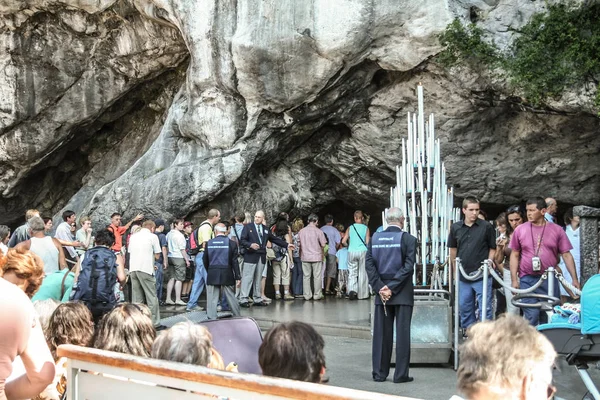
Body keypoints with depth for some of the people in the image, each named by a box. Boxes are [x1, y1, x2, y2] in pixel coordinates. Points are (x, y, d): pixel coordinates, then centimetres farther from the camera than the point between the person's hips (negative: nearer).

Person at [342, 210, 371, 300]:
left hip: (351, 252, 1)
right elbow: (367, 242, -3)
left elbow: (343, 241, 2)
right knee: (362, 273, 7)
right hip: (363, 251, -1)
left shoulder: (350, 228, 3)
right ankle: (362, 294, 11)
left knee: (352, 273, 6)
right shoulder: (366, 228, 0)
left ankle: (352, 289, -14)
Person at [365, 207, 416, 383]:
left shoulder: (375, 238, 4)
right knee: (402, 333, 3)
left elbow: (369, 264, -2)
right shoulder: (408, 239, -7)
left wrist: (380, 287, -5)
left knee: (381, 333, 8)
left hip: (381, 292, 4)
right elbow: (408, 266, -15)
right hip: (402, 293, -3)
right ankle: (401, 374, 6)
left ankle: (379, 373, 12)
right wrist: (392, 287, -13)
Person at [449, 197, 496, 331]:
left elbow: (492, 248, 2)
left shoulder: (486, 226, -3)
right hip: (463, 275, 4)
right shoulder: (456, 227, 5)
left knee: (485, 307, 0)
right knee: (464, 306, 12)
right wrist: (455, 270, 11)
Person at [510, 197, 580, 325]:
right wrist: (514, 279, 2)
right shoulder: (520, 230, 3)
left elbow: (566, 255, 4)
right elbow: (514, 255, 7)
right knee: (531, 317, -5)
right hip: (527, 280, -1)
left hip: (550, 280, 1)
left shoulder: (557, 230, 3)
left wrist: (575, 279, -1)